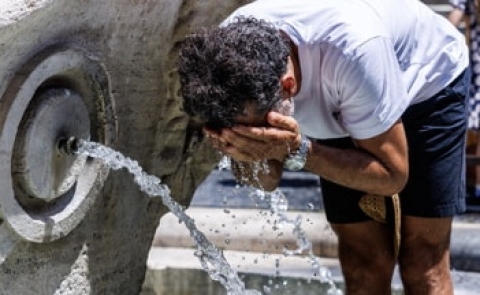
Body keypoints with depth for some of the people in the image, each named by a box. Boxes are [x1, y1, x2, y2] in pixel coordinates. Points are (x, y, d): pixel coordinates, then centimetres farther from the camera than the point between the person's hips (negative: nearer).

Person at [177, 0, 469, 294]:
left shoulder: (354, 50, -43)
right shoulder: (222, 57, -27)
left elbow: (392, 176, -30)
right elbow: (267, 181, -16)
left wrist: (298, 152, -42)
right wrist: (245, 152, -39)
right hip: (341, 106, 4)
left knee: (422, 258, -9)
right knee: (362, 260, -2)